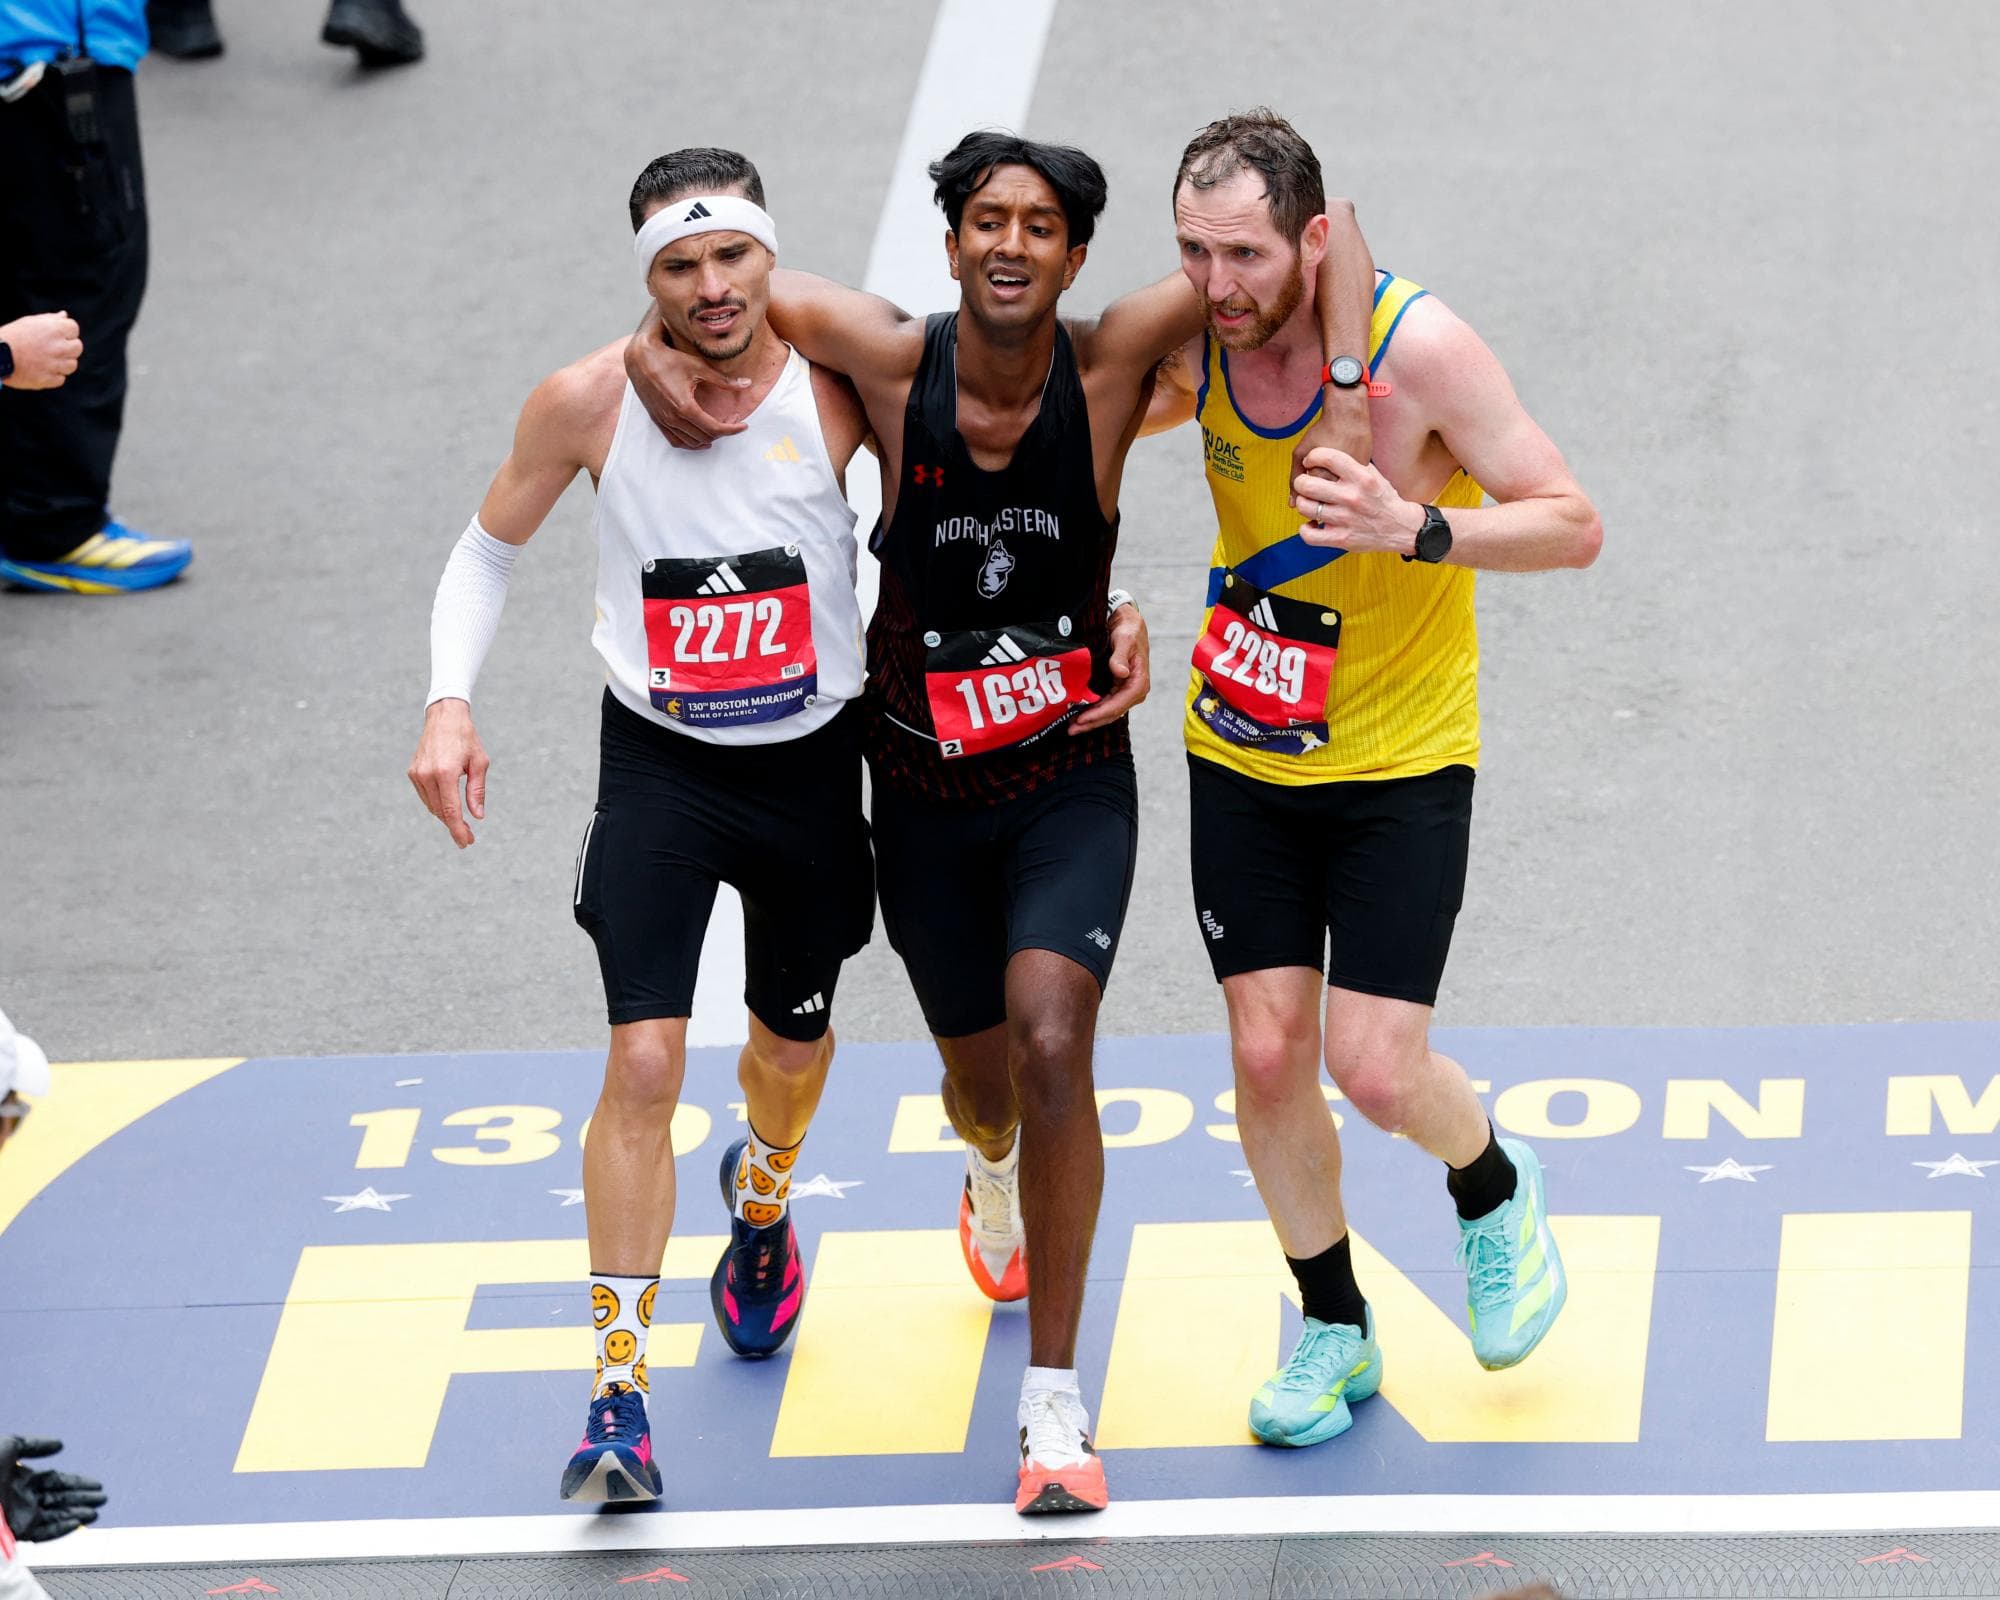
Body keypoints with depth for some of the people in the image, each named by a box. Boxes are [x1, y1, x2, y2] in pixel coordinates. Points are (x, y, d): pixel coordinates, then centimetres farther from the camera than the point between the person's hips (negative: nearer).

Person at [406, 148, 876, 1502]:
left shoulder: (837, 385, -14)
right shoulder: (589, 403, -13)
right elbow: (491, 548, 3)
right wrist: (450, 702, -11)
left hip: (812, 765, 1)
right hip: (659, 767, -1)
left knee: (793, 1041, 21)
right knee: (645, 1060, -16)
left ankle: (762, 1200, 58)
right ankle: (620, 1391, -10)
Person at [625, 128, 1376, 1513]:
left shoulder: (1111, 364, -17)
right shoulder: (894, 361, -15)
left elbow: (1318, 243, -16)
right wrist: (658, 340, -17)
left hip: (1071, 777, -2)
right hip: (927, 789, 2)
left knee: (1052, 1045, -24)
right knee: (982, 1078, 18)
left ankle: (1057, 1404, -16)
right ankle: (997, 1173, 60)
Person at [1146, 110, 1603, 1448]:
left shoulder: (1418, 348, -22)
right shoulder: (1202, 334, -7)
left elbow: (1574, 526, -19)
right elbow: (1157, 397, 19)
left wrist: (1415, 529, -34)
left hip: (1403, 761, -4)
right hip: (1243, 756, 4)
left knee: (1375, 1068, -9)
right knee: (1267, 1050, 3)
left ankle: (1494, 1190, 26)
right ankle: (1334, 1328, 23)